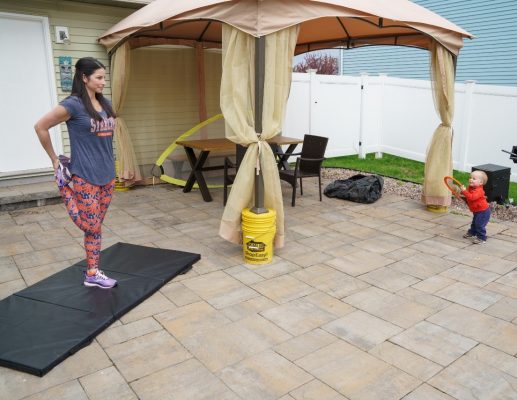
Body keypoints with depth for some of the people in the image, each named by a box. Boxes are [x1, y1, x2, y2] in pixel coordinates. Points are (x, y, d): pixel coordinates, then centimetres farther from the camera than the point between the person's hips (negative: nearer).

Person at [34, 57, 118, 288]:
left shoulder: (105, 104, 8)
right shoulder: (73, 104, -12)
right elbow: (40, 127, -8)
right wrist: (54, 160, -2)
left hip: (107, 174, 7)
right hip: (86, 176, -6)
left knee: (96, 226, 12)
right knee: (92, 227, 0)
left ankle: (93, 273, 22)